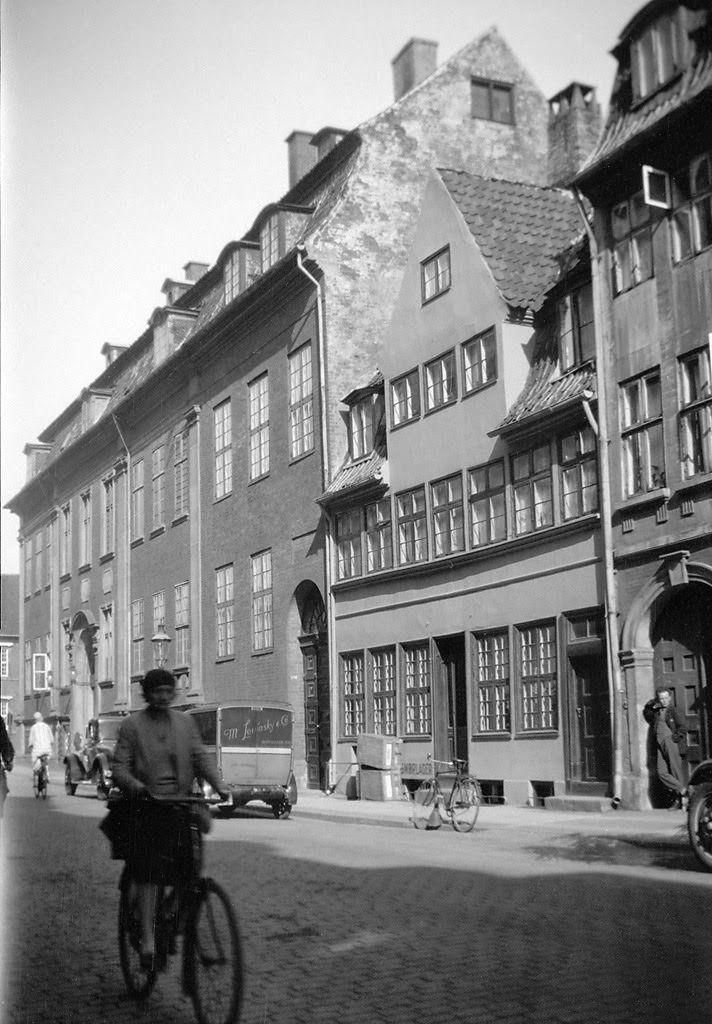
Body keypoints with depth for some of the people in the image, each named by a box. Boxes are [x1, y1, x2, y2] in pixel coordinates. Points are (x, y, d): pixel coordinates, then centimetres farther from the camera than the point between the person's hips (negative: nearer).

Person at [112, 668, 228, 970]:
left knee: (186, 871, -5)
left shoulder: (185, 722, 14)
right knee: (148, 873, -11)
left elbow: (200, 757, 7)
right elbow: (120, 768, -3)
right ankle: (148, 939, -8)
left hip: (182, 804, 3)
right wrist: (137, 787, -24)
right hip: (147, 807, -2)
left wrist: (219, 786, -10)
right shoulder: (132, 725, 4)